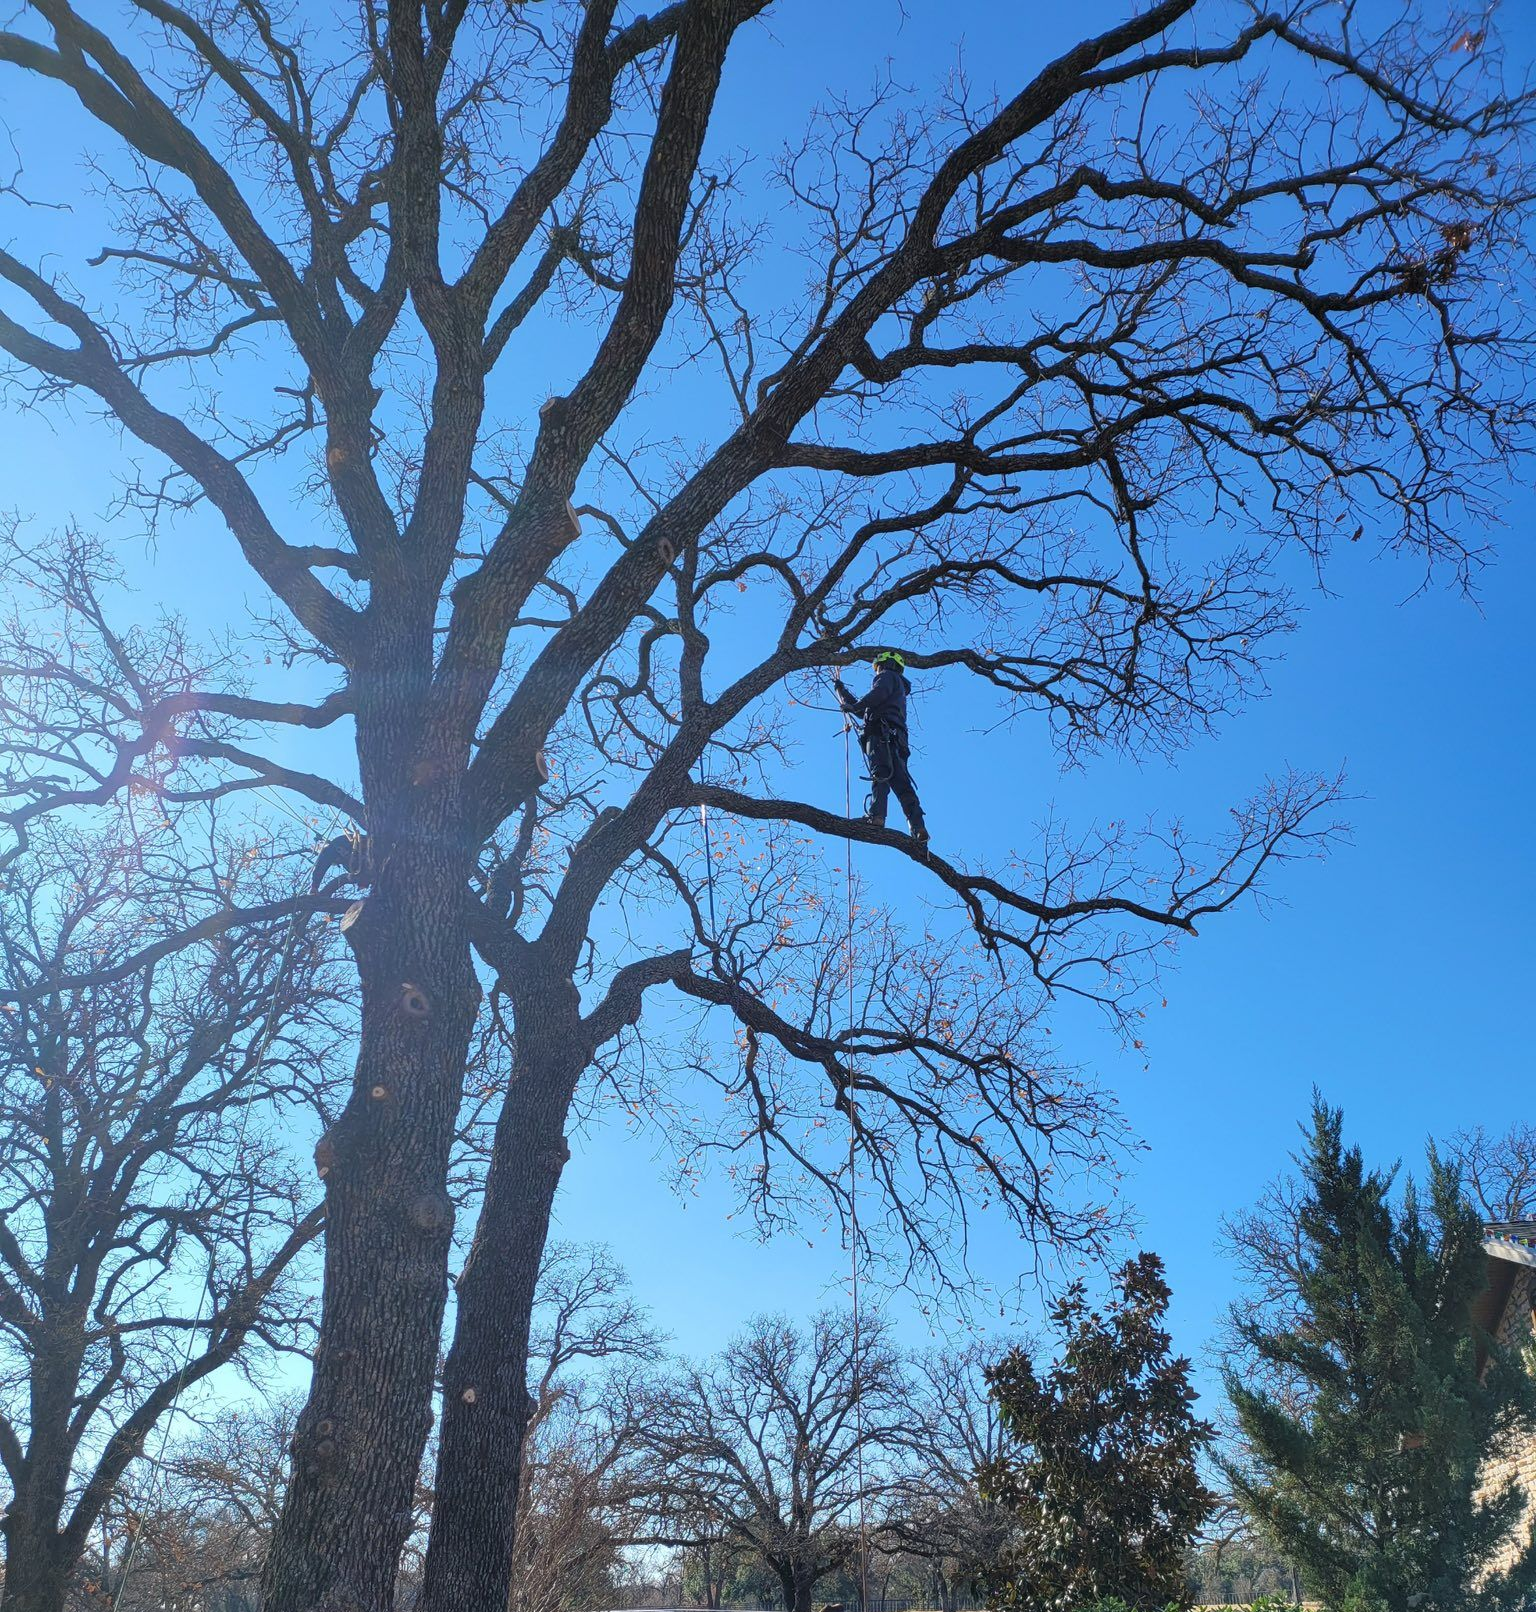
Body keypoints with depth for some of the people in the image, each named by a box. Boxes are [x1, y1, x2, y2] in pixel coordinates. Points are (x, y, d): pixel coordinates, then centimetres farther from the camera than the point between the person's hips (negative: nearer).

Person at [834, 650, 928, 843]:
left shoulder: (888, 676, 16)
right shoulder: (899, 689, 42)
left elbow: (878, 694, -9)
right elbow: (863, 710, 45)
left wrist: (854, 706, -6)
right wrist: (840, 689, 51)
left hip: (881, 732, -8)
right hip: (896, 739, 8)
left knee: (880, 773, -24)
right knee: (901, 783, -3)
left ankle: (876, 816, -41)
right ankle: (918, 828, -16)